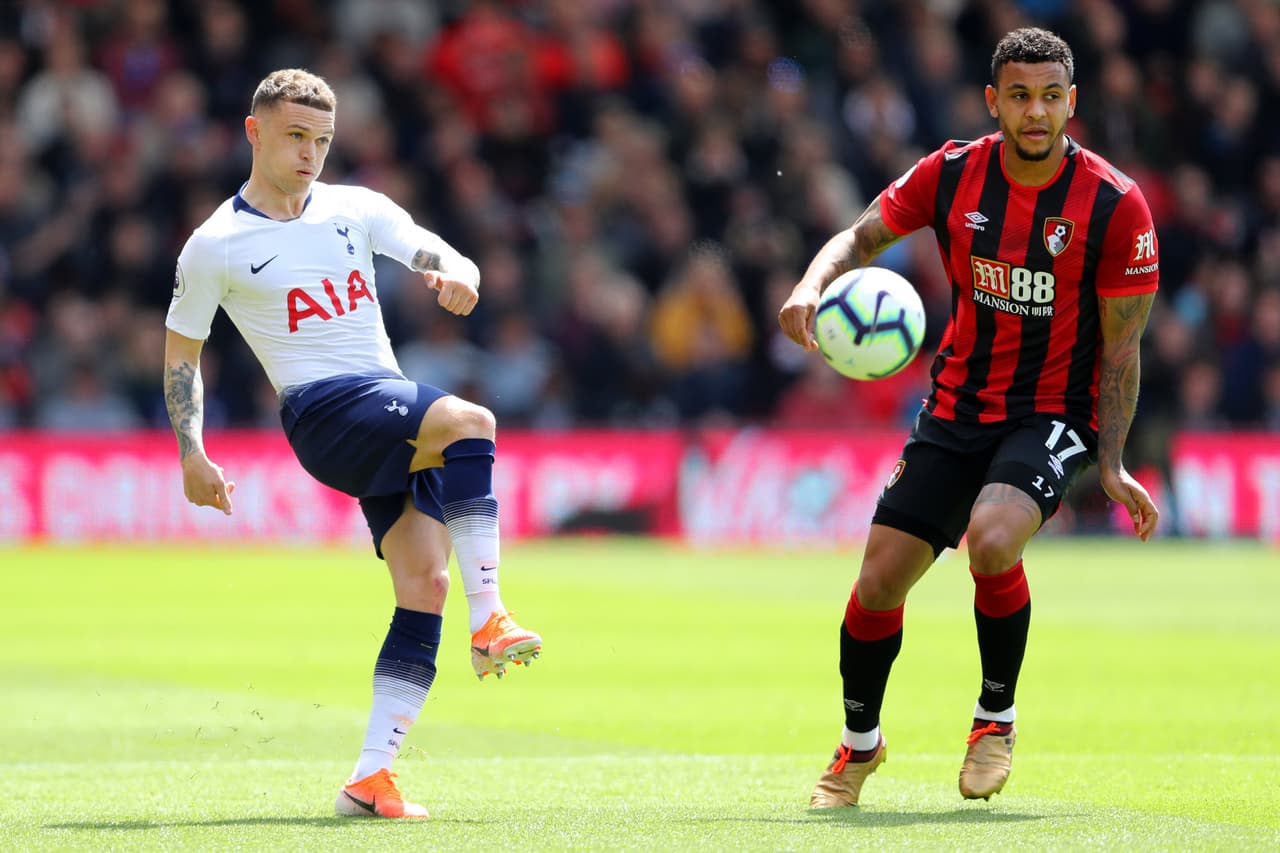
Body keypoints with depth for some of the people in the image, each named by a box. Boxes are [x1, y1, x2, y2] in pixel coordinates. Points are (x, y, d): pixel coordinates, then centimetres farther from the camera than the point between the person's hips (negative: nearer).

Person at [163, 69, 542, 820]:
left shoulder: (357, 210, 14)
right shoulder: (215, 247, 4)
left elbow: (443, 258, 5)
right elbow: (182, 351, 13)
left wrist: (457, 277, -20)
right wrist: (191, 453, 3)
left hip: (392, 407, 5)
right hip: (322, 411, -5)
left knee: (425, 582, -10)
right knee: (469, 422, -30)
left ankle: (372, 778, -10)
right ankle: (490, 623, -33)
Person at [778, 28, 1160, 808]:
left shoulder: (1116, 206, -12)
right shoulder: (951, 174, -5)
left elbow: (1121, 347, -7)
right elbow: (864, 235, 7)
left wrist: (1113, 467, -11)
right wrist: (813, 285, -15)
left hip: (1053, 415, -4)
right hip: (957, 410, 4)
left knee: (992, 538, -32)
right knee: (881, 576, -3)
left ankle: (997, 717, -6)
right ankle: (860, 742, 26)